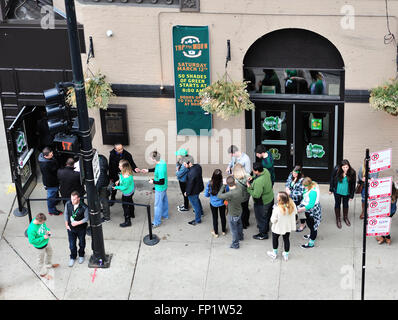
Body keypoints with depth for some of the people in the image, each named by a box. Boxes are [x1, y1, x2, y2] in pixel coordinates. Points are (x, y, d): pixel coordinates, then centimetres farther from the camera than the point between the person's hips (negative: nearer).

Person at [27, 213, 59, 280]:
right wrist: (43, 238, -29)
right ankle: (43, 273, 48)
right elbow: (31, 241, -31)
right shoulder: (31, 230, -42)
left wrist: (47, 230, -17)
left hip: (46, 241, 7)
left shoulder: (40, 220, -21)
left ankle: (48, 264, 64)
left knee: (49, 253, 33)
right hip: (40, 246, -7)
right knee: (41, 259, 20)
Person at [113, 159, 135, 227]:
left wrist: (117, 187, -20)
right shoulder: (124, 173, -10)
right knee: (130, 202, 31)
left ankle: (127, 221, 12)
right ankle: (131, 214, 55)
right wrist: (119, 181, 0)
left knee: (125, 206, 3)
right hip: (130, 191, 10)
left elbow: (125, 187, -28)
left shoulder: (127, 177, -39)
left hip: (127, 193, -10)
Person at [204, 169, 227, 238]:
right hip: (222, 203, 0)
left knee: (215, 218, 19)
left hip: (213, 204, 0)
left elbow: (206, 195, -13)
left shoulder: (209, 184, -25)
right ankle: (223, 231, 43)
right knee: (222, 216, 23)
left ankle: (216, 233, 35)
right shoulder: (223, 184, -29)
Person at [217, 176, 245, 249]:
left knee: (233, 229, 17)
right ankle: (240, 237, 59)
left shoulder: (230, 194, -41)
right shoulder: (239, 188, -22)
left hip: (233, 215, -7)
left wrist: (223, 186, -22)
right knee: (239, 224, 33)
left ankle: (235, 244, 37)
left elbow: (219, 196, -28)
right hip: (239, 211, 7)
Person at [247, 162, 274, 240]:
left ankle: (263, 234, 33)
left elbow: (256, 195, -35)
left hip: (262, 203, -9)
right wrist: (253, 177, -4)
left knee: (261, 218, 15)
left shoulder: (258, 182, -40)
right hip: (270, 198, 9)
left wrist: (249, 188, -21)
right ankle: (266, 227, 56)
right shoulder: (265, 171, -14)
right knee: (267, 215, 32)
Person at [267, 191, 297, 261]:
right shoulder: (292, 205, -21)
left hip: (278, 228, -4)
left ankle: (274, 253, 43)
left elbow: (273, 220, -25)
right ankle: (286, 255, 38)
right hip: (288, 227, 4)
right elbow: (295, 212, 0)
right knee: (286, 239, 22)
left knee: (275, 239, 24)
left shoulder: (277, 209, -35)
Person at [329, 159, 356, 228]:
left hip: (346, 192, 0)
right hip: (337, 191, 0)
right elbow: (332, 179, -7)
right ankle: (338, 219, 30)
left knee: (345, 204, 19)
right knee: (337, 204, 13)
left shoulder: (352, 173, -22)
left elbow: (353, 184, -11)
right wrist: (331, 190, 1)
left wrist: (351, 195, -7)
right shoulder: (336, 170, -23)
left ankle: (345, 217, 42)